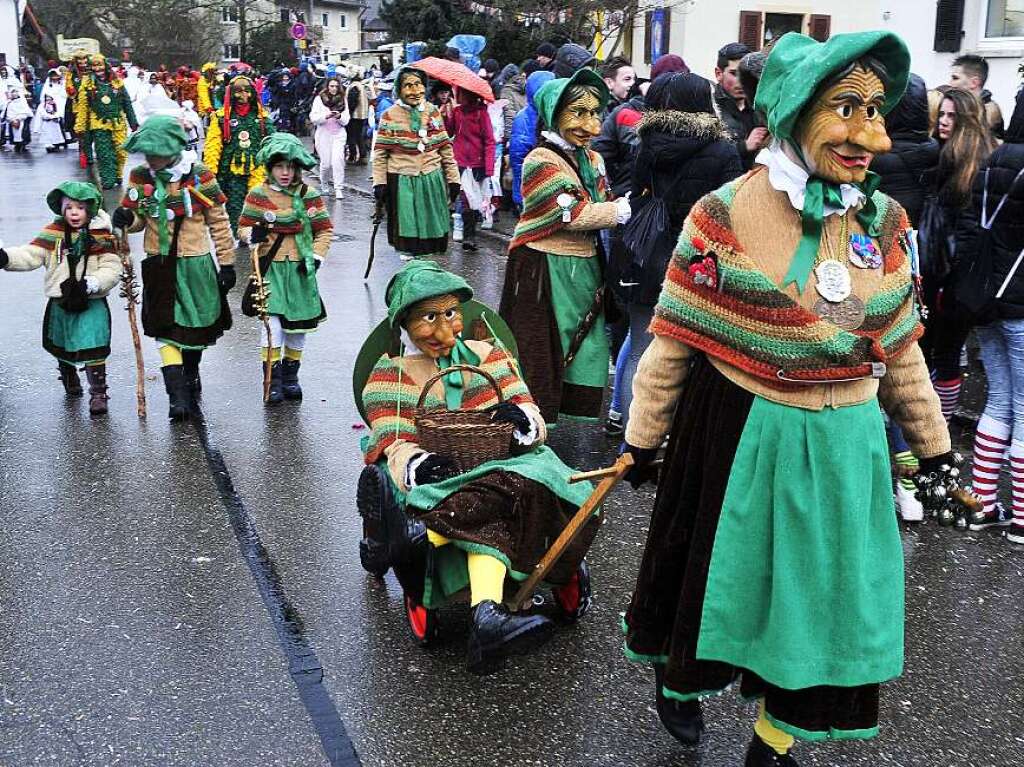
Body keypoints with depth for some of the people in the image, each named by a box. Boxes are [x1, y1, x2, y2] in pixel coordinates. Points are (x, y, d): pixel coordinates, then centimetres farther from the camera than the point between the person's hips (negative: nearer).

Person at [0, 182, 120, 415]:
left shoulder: (102, 236, -8)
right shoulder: (54, 232, -3)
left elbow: (112, 270, -12)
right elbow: (30, 255, -10)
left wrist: (90, 284, -27)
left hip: (91, 304, -3)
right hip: (59, 302, 3)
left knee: (93, 350, -12)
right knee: (61, 348, 20)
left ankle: (98, 394, 0)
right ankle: (69, 380, 46)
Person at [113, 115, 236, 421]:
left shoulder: (200, 176, -8)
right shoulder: (140, 177, -2)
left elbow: (219, 221, -2)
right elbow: (137, 217, 6)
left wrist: (226, 262, -2)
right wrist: (127, 219, -19)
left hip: (196, 263, -1)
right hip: (159, 264, 1)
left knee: (198, 324, 15)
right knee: (166, 329, -5)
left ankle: (191, 373, 40)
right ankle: (177, 394, -4)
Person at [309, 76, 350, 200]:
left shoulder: (343, 100, 9)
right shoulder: (319, 99, 1)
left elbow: (346, 121, 6)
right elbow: (313, 118, -4)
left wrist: (339, 117, -15)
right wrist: (326, 116, -20)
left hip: (339, 135, 1)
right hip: (323, 134, -1)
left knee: (337, 159, -17)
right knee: (326, 163, -1)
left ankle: (339, 188, -15)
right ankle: (324, 185, 25)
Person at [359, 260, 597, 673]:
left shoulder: (488, 354, 20)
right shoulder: (392, 373, 11)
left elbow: (530, 417, 12)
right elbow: (393, 445, -3)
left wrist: (522, 418, -15)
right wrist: (416, 464, -28)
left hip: (502, 463, 3)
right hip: (442, 476, -3)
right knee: (496, 509, -38)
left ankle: (487, 612, -43)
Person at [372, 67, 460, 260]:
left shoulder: (433, 112, 7)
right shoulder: (390, 116, -3)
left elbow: (446, 148, 10)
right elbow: (380, 153, -2)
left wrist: (453, 177, 7)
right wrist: (379, 183, -8)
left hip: (432, 180, 3)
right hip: (402, 183, -3)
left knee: (431, 228, 8)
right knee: (407, 228, 0)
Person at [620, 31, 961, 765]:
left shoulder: (884, 222, -1)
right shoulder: (724, 215, -13)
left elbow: (899, 348, 9)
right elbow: (674, 341, -7)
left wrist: (931, 439, 14)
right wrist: (643, 437, -2)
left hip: (843, 444, 4)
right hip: (739, 432, -4)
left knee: (824, 592, 12)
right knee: (715, 572, 16)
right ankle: (676, 675, 48)